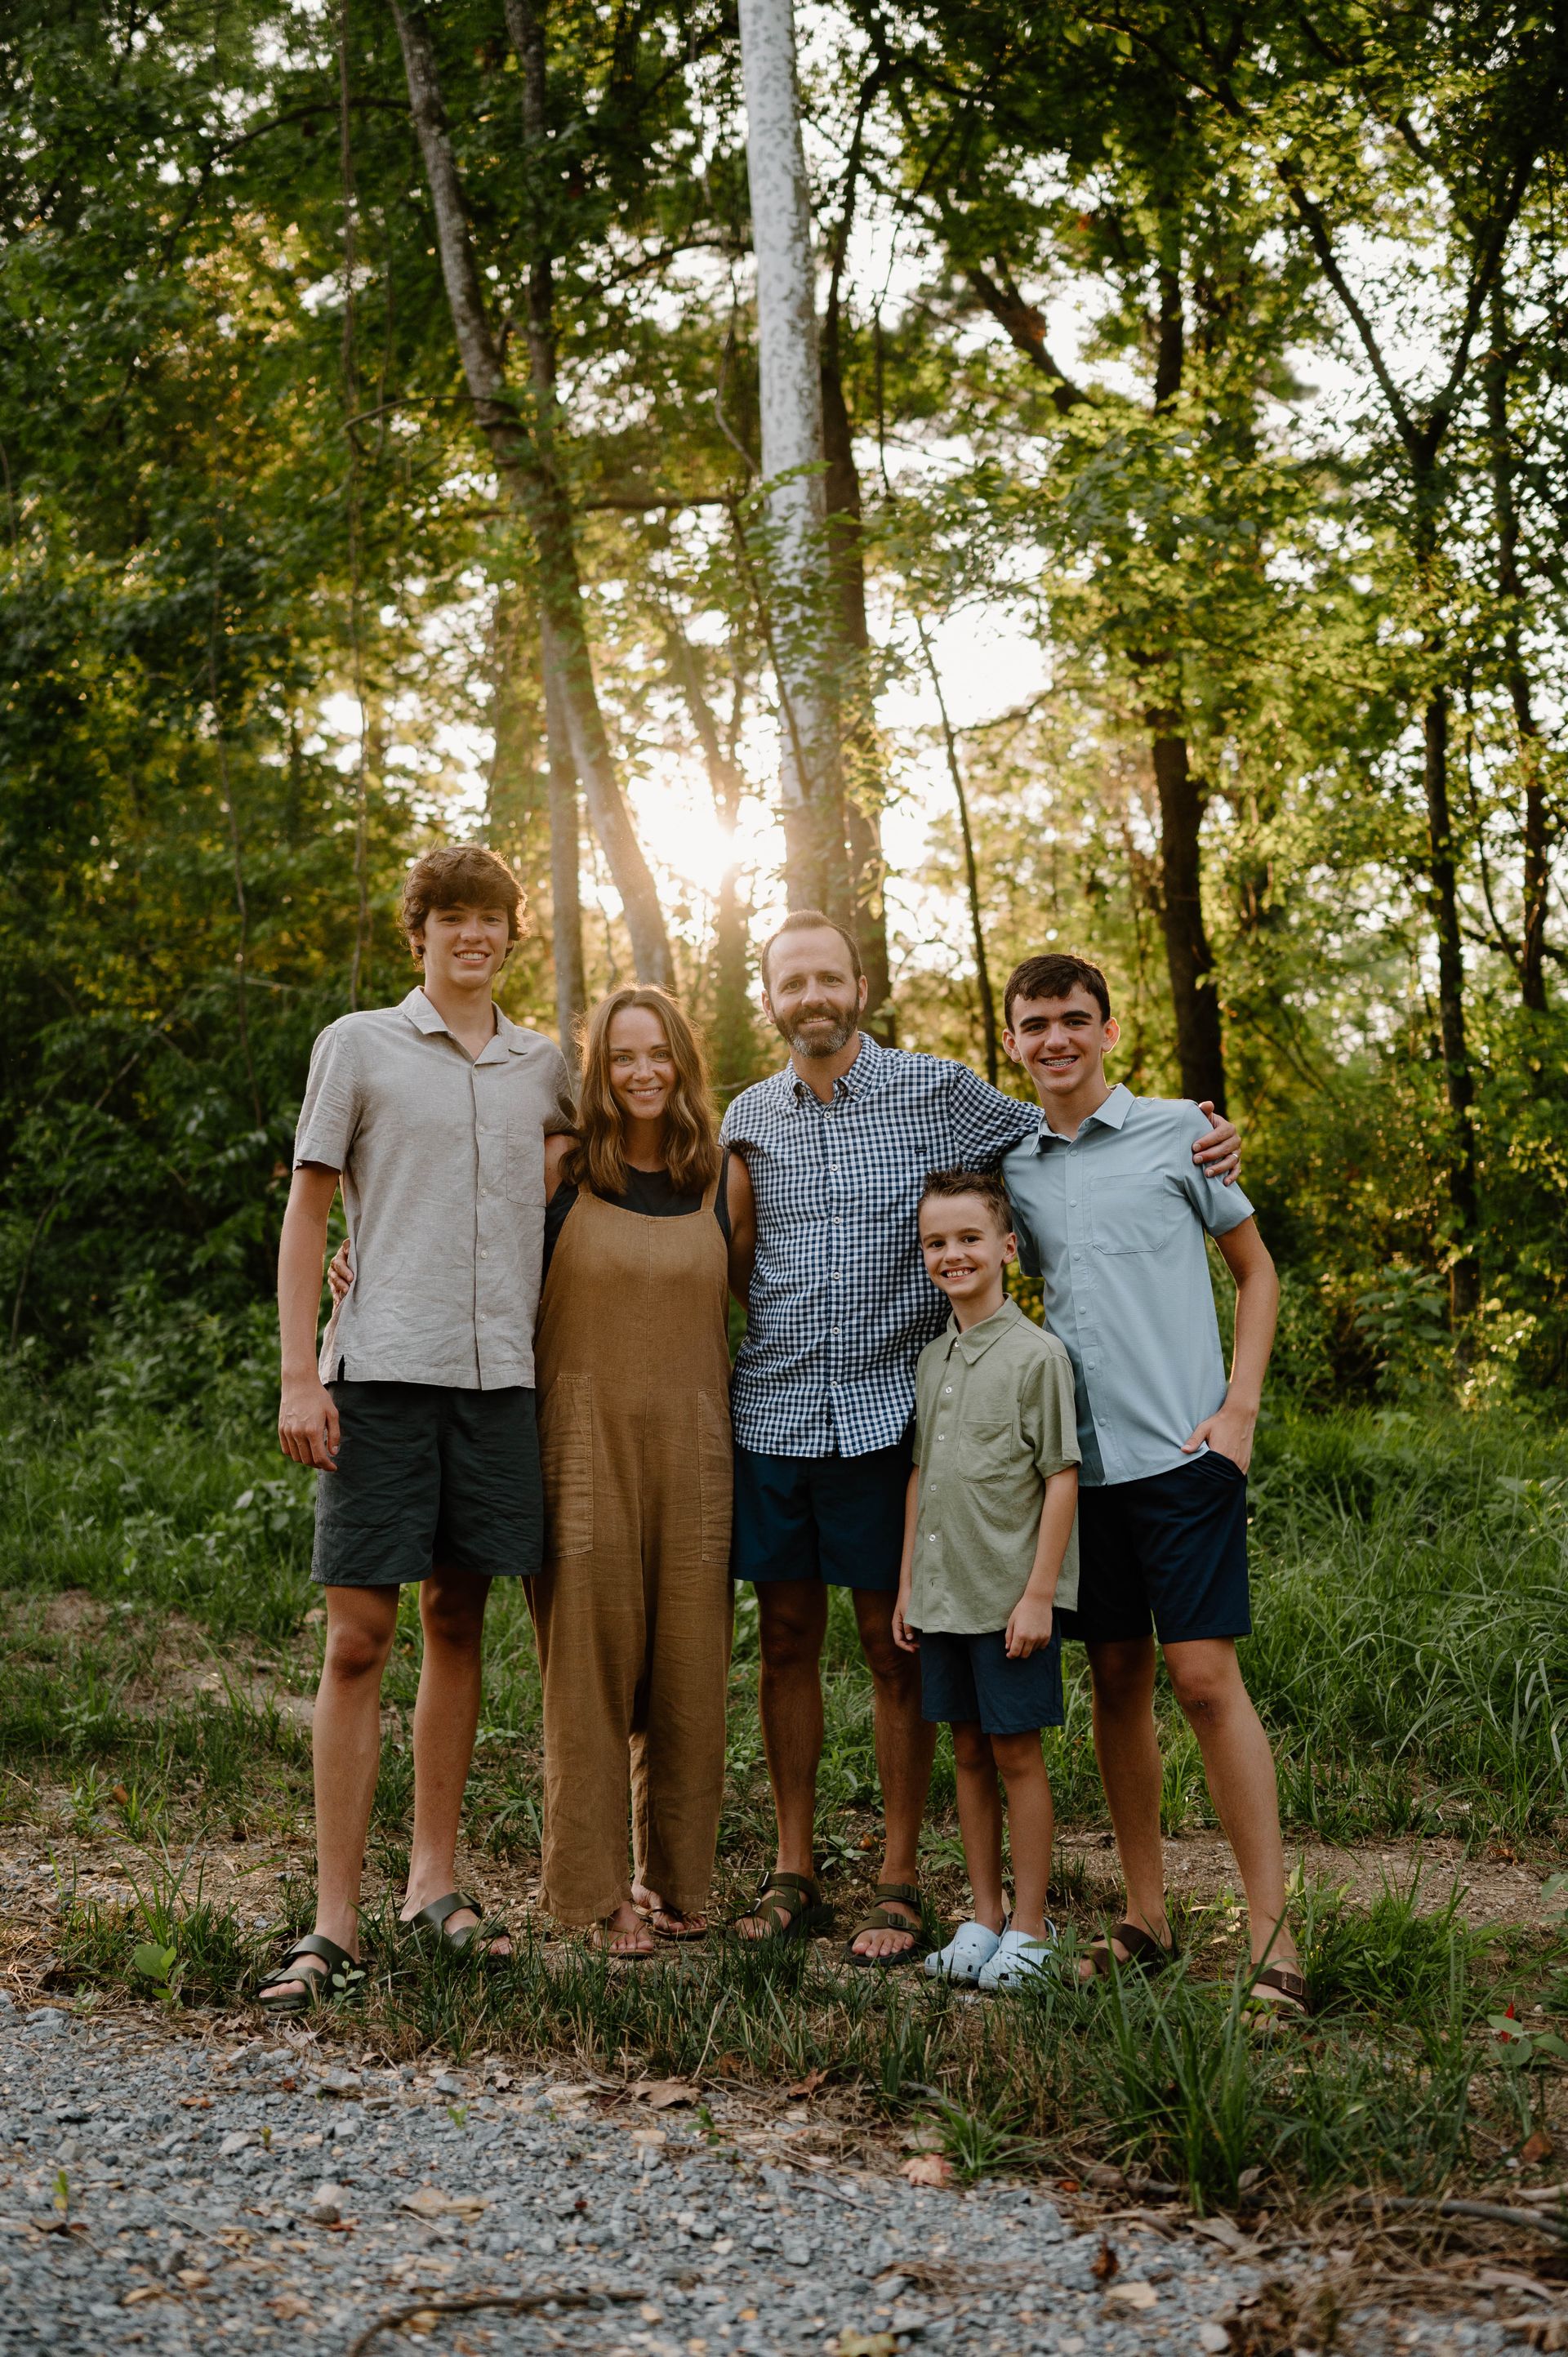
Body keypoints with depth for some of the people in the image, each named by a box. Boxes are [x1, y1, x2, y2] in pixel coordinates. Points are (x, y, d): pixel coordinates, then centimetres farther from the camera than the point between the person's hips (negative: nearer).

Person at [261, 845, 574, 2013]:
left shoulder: (546, 1066, 13)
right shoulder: (359, 1045, 4)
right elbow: (308, 1213, 3)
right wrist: (299, 1375, -5)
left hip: (499, 1377, 4)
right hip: (383, 1371, -3)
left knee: (458, 1622, 9)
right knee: (358, 1639, -5)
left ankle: (434, 1881, 21)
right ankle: (335, 1921, 1)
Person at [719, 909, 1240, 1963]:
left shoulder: (937, 1093, 0)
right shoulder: (749, 1117, 9)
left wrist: (1195, 1145, -4)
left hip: (885, 1413, -3)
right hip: (772, 1413, 3)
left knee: (896, 1647, 4)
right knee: (788, 1640, 9)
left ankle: (900, 1883, 14)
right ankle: (794, 1868, 20)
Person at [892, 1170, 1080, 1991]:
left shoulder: (1036, 1353, -9)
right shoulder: (930, 1360, 10)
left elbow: (1062, 1478, -10)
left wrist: (1039, 1592, -14)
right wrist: (907, 1584, 12)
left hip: (1013, 1593, -6)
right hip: (943, 1593, 6)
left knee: (1016, 1753, 1)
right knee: (968, 1752, 12)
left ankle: (1028, 1930, 12)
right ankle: (984, 1918, 22)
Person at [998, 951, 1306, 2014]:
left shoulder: (1178, 1132, 0)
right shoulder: (1011, 1166, 10)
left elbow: (1256, 1268, 6)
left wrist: (1239, 1407, -4)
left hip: (1181, 1449, -4)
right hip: (1077, 1454, 4)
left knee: (1206, 1676, -8)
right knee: (1117, 1678, 9)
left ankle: (1273, 1934, -1)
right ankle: (1147, 1916, 20)